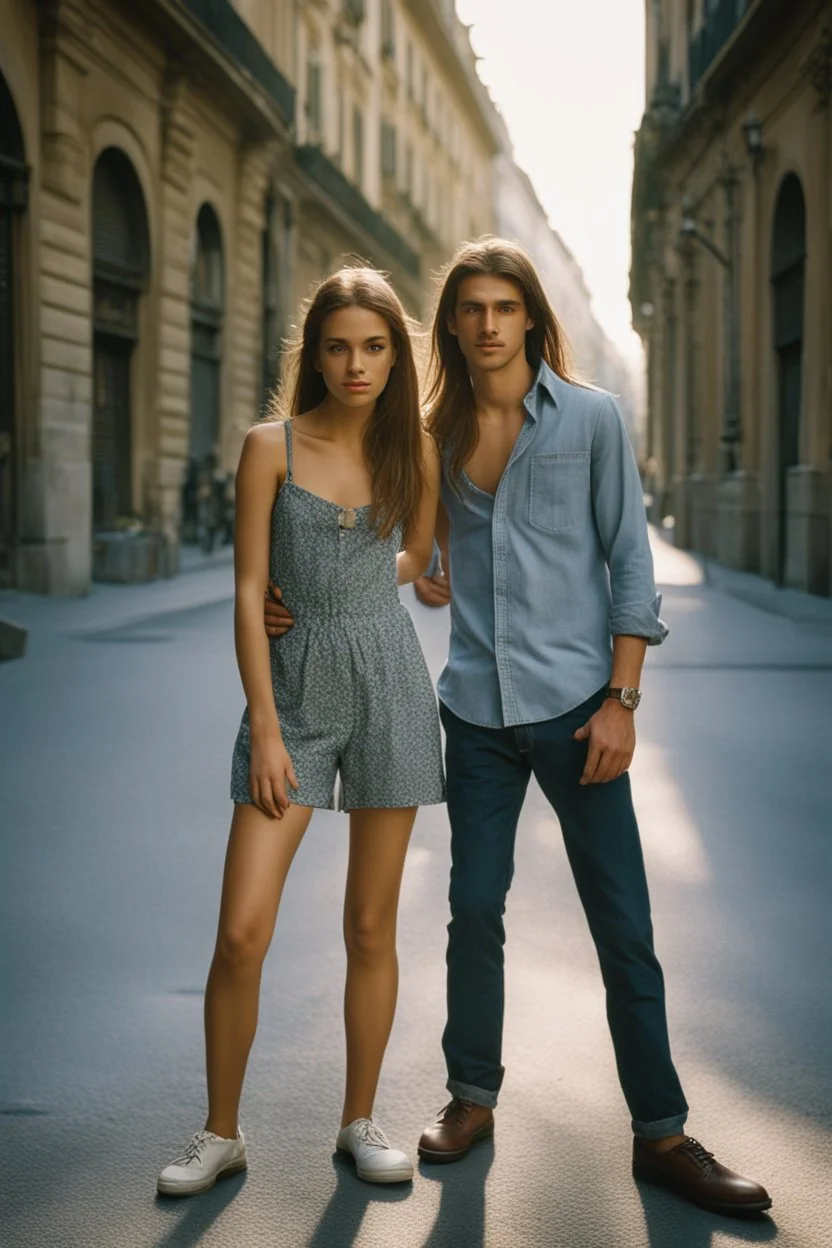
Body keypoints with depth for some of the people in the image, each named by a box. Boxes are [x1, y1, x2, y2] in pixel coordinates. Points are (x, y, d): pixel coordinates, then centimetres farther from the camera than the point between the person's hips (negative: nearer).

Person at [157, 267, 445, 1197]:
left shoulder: (416, 451, 3)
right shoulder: (271, 447, -4)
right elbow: (248, 593, -6)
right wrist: (265, 732, -10)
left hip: (389, 686, 2)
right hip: (293, 692, -1)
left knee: (371, 926, 8)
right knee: (241, 934, -6)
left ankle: (359, 1122, 23)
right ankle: (221, 1133, 12)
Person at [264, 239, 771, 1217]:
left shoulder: (590, 418, 0)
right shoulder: (438, 435, 8)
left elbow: (630, 563, -1)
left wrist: (621, 698, -8)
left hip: (573, 700, -2)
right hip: (477, 706, 3)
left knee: (623, 923, 0)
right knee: (475, 909, 6)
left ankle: (660, 1134, 9)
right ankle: (472, 1096, 25)